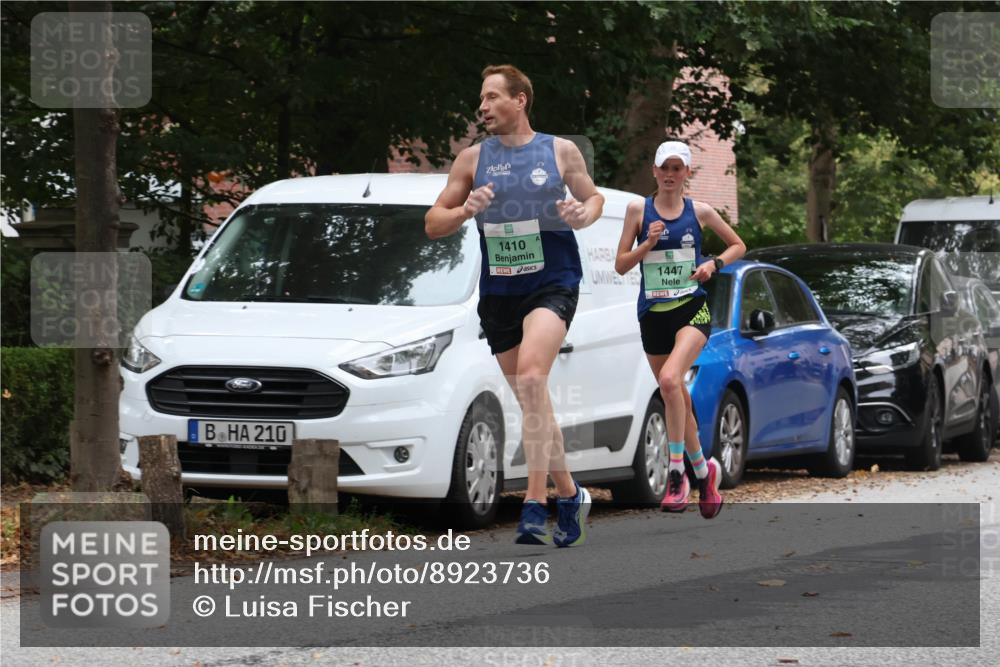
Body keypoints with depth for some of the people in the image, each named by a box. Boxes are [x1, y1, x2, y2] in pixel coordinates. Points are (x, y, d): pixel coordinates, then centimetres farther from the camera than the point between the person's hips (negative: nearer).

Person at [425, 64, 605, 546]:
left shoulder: (561, 152, 3)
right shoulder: (472, 159, 6)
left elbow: (593, 198, 17)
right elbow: (433, 224, 8)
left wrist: (582, 214, -7)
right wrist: (465, 210, -13)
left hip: (552, 284, -4)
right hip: (498, 291, 4)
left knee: (530, 376, -26)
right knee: (531, 399, 8)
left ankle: (535, 505, -27)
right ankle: (569, 494, 27)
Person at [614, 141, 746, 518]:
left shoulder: (699, 212, 4)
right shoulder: (639, 210, 4)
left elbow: (738, 245, 16)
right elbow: (620, 265, 3)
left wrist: (714, 264, -2)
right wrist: (648, 243, -12)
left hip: (692, 309, -2)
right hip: (652, 314, 2)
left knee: (670, 379, -27)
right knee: (676, 400, 8)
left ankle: (676, 472, -22)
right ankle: (703, 470, 30)